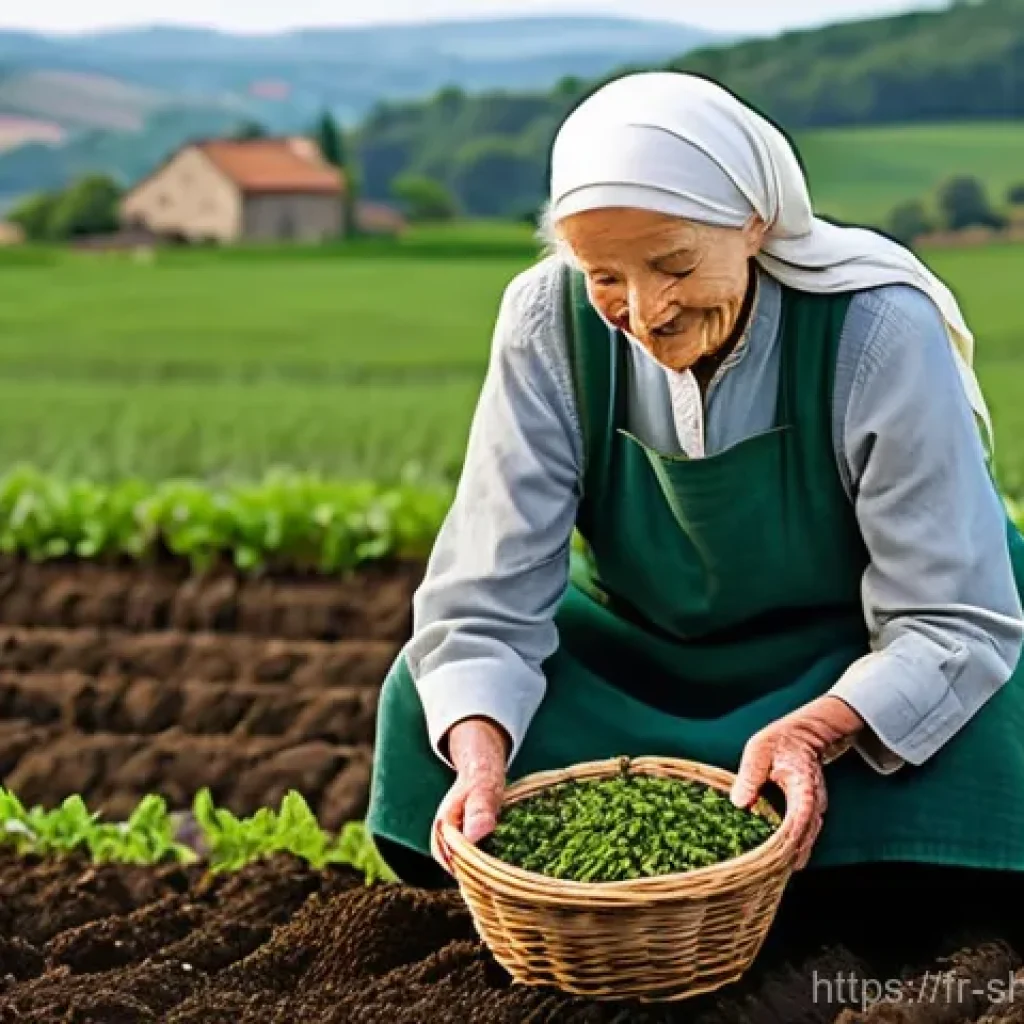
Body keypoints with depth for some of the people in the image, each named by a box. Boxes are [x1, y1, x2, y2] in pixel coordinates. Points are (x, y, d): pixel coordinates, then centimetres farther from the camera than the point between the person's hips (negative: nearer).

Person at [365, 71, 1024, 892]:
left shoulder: (878, 334, -27)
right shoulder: (550, 323, -20)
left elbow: (953, 623, -25)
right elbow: (486, 595, -21)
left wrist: (815, 729, -45)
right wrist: (480, 754, -42)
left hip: (850, 671, -2)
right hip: (637, 657, 2)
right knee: (432, 697, -20)